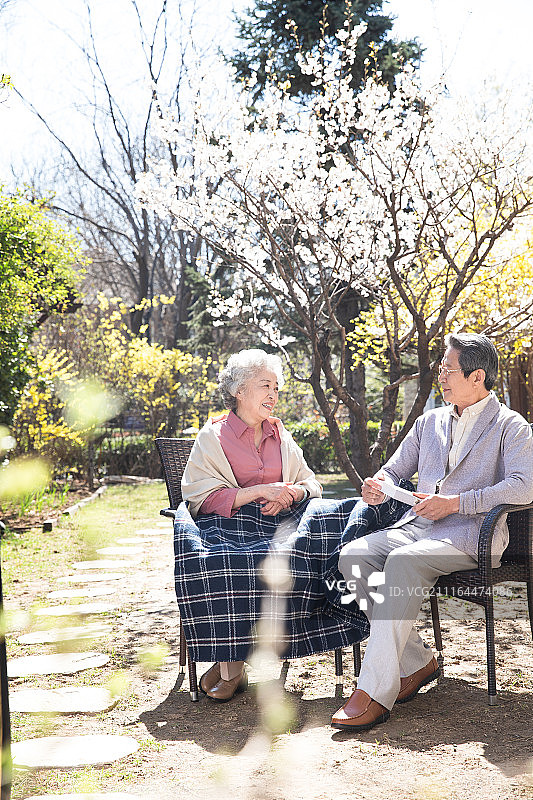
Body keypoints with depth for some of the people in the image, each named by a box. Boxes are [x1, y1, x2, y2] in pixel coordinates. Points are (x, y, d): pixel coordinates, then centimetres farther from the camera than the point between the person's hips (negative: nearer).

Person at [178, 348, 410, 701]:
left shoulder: (280, 434, 21)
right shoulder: (213, 437, 7)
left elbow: (311, 483, 19)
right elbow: (202, 497, -5)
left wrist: (293, 494, -6)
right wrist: (262, 491, -13)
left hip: (283, 519, 4)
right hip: (233, 523, -4)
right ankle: (229, 665, -29)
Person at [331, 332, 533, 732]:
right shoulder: (429, 422, 22)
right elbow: (395, 469, 25)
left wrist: (456, 502, -18)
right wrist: (377, 485, -1)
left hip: (471, 531, -6)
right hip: (417, 524, 6)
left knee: (403, 561, -35)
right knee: (353, 557, -21)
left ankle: (376, 691, -34)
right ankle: (417, 662, -13)